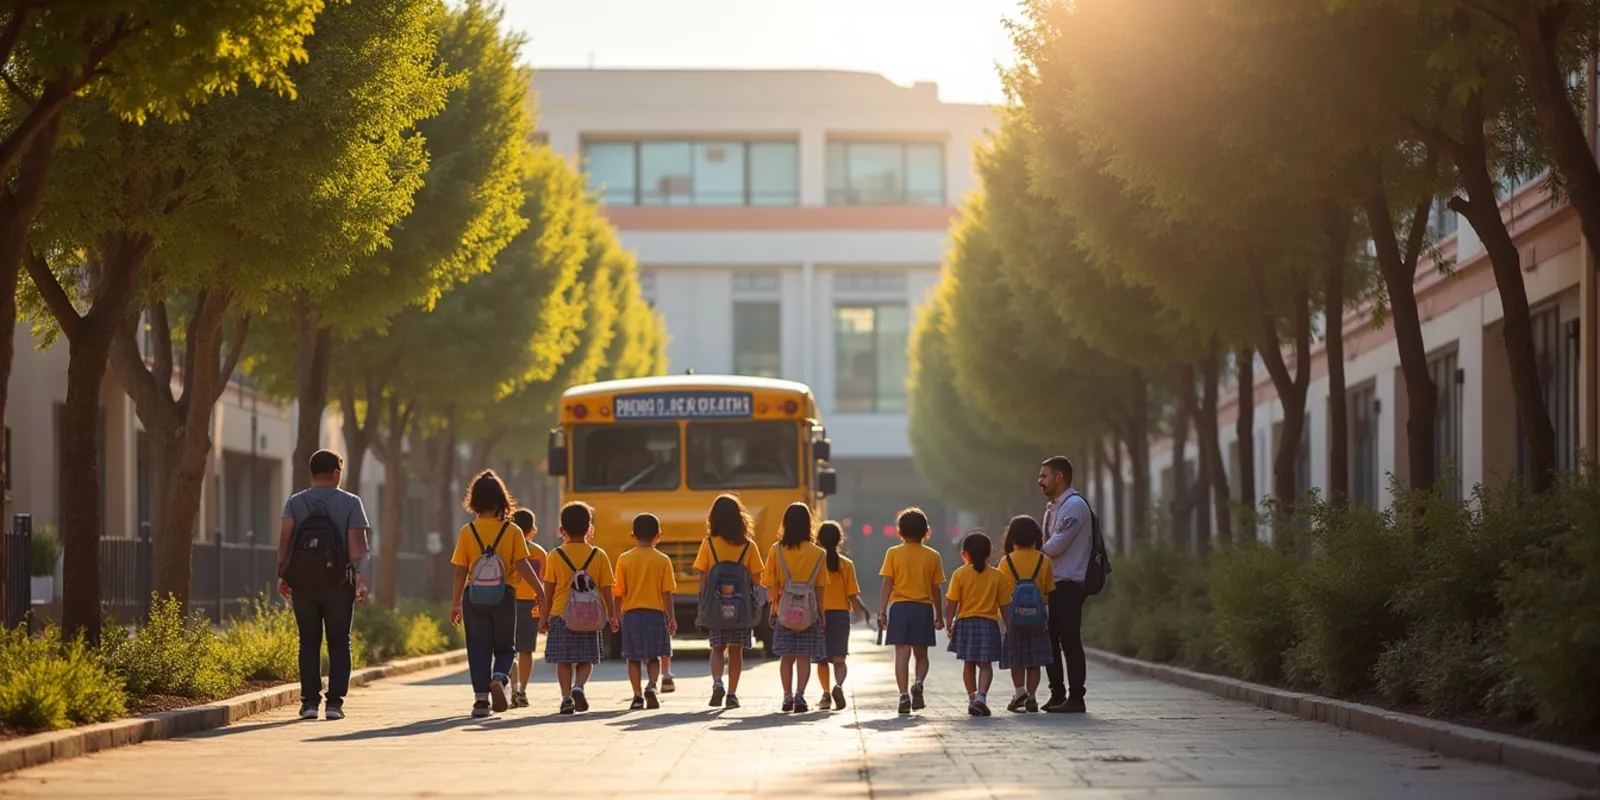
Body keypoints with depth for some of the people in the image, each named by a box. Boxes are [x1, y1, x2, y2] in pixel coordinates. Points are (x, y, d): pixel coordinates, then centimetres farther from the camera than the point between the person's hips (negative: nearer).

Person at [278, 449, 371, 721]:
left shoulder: (295, 502, 5)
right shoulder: (350, 503, 0)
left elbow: (285, 537, -5)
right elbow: (357, 543, -8)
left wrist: (282, 573, -3)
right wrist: (360, 577, -11)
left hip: (303, 584, 2)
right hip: (339, 584, -2)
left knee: (309, 643, 5)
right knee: (339, 643, 5)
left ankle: (310, 702, 0)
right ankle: (335, 702, -2)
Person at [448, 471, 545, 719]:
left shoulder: (467, 532, -1)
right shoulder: (512, 531, -3)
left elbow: (460, 571, 0)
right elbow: (522, 566, -7)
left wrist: (456, 604, 7)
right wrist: (541, 592, 1)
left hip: (474, 597, 0)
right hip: (504, 596, 0)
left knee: (479, 649, 8)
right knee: (505, 647, 13)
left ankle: (481, 699, 3)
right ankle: (499, 678, -15)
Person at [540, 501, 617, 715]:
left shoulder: (555, 556, -2)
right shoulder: (599, 556, -1)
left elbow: (548, 592, 0)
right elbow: (606, 590, 1)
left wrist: (543, 617, 8)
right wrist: (612, 614, 12)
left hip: (561, 615, -1)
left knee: (563, 660, 7)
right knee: (586, 659, 10)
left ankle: (566, 697, 0)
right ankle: (579, 686, -14)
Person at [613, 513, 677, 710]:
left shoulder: (624, 559, -1)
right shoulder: (662, 560, -4)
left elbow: (619, 592, 0)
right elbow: (666, 592, -5)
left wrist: (614, 616, 8)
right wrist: (671, 618, 1)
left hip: (631, 613, 1)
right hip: (655, 612, -1)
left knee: (633, 657, 8)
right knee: (654, 657, 8)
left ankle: (638, 696, 4)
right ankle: (652, 686, -16)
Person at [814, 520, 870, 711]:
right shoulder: (846, 564, -2)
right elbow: (852, 596, -4)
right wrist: (863, 610, 12)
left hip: (819, 615, 0)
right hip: (840, 615, 0)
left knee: (822, 659, 14)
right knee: (838, 659, 5)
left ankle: (826, 694, 9)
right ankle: (838, 685, -22)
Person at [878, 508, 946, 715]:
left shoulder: (893, 553, 0)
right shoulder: (932, 556, 4)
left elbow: (887, 585, -4)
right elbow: (935, 589, 5)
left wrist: (882, 611, -3)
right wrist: (939, 616, 13)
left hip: (900, 607, -1)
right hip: (923, 608, 1)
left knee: (902, 653, 1)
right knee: (921, 655, 12)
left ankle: (904, 695, -9)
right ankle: (919, 683, -15)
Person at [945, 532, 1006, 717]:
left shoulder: (960, 574, -4)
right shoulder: (997, 576, 0)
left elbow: (951, 603, -6)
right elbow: (1005, 605, 3)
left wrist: (949, 624, 3)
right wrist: (1009, 626, 12)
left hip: (965, 623, 0)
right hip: (989, 623, 0)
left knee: (968, 664, 14)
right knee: (985, 665, 2)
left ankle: (972, 699, 20)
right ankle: (981, 696, -18)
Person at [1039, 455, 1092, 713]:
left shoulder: (1074, 505, -12)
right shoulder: (1053, 507, 18)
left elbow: (1057, 544, -17)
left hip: (1069, 584, -10)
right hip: (1053, 583, 10)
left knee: (1070, 641, -8)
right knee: (1050, 640, 11)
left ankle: (1075, 699, -5)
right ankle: (1057, 695, 17)